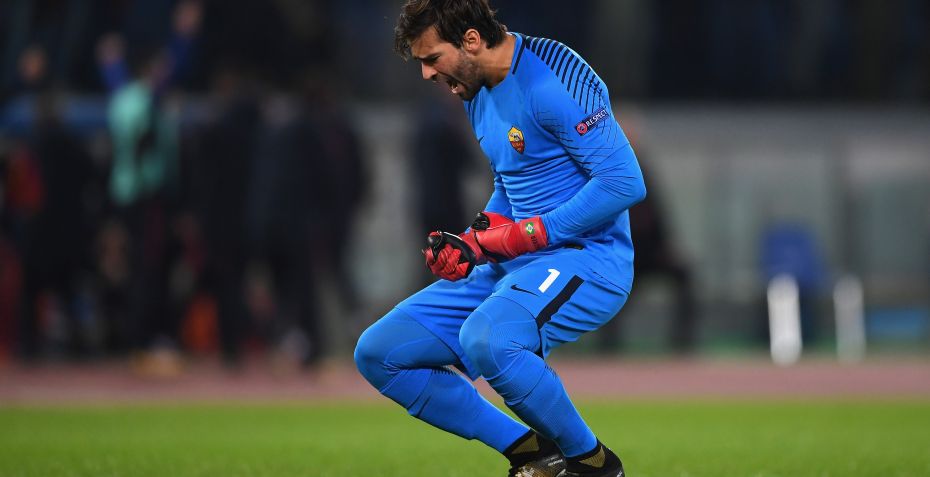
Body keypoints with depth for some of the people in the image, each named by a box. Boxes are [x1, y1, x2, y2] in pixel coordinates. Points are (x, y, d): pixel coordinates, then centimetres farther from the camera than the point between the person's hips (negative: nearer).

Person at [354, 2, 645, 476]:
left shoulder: (552, 82, -18)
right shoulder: (477, 94, 11)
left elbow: (625, 183, -23)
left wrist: (526, 235, -18)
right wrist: (472, 245, 4)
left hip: (586, 257, -10)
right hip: (510, 267, 10)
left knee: (485, 340, -38)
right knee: (378, 353, 2)